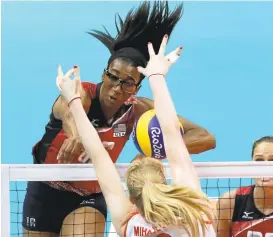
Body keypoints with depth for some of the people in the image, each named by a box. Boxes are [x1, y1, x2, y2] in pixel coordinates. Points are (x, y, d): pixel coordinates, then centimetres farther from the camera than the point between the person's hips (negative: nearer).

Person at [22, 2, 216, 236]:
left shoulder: (138, 109, -19)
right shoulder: (81, 94, -27)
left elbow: (205, 138, -22)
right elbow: (70, 113, -54)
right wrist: (77, 135, -79)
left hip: (90, 196, 1)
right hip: (45, 191, -1)